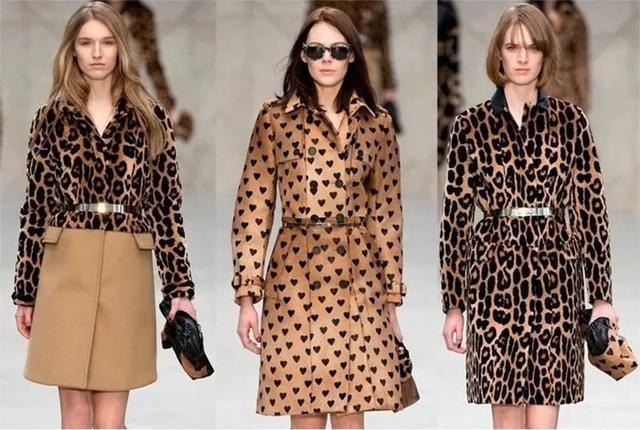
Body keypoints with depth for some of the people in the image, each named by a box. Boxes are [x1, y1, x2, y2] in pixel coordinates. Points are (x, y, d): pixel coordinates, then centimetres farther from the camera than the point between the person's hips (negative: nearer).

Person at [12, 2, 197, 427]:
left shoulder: (150, 118, 5)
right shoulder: (52, 117, 6)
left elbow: (167, 206, 4)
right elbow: (35, 206, 7)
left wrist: (180, 288, -1)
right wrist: (25, 291, 5)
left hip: (125, 271, 0)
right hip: (65, 270, 1)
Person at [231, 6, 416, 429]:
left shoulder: (376, 124, 8)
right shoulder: (275, 119, 3)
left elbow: (387, 214, 11)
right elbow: (253, 210, 2)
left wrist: (393, 298, 9)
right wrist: (247, 296, -4)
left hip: (359, 281, 1)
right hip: (295, 278, -1)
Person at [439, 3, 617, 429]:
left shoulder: (570, 121, 4)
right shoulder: (471, 125, 4)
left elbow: (591, 208, 5)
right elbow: (456, 217, 5)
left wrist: (602, 296, 2)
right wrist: (453, 304, 4)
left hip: (555, 273, -1)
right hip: (494, 274, 1)